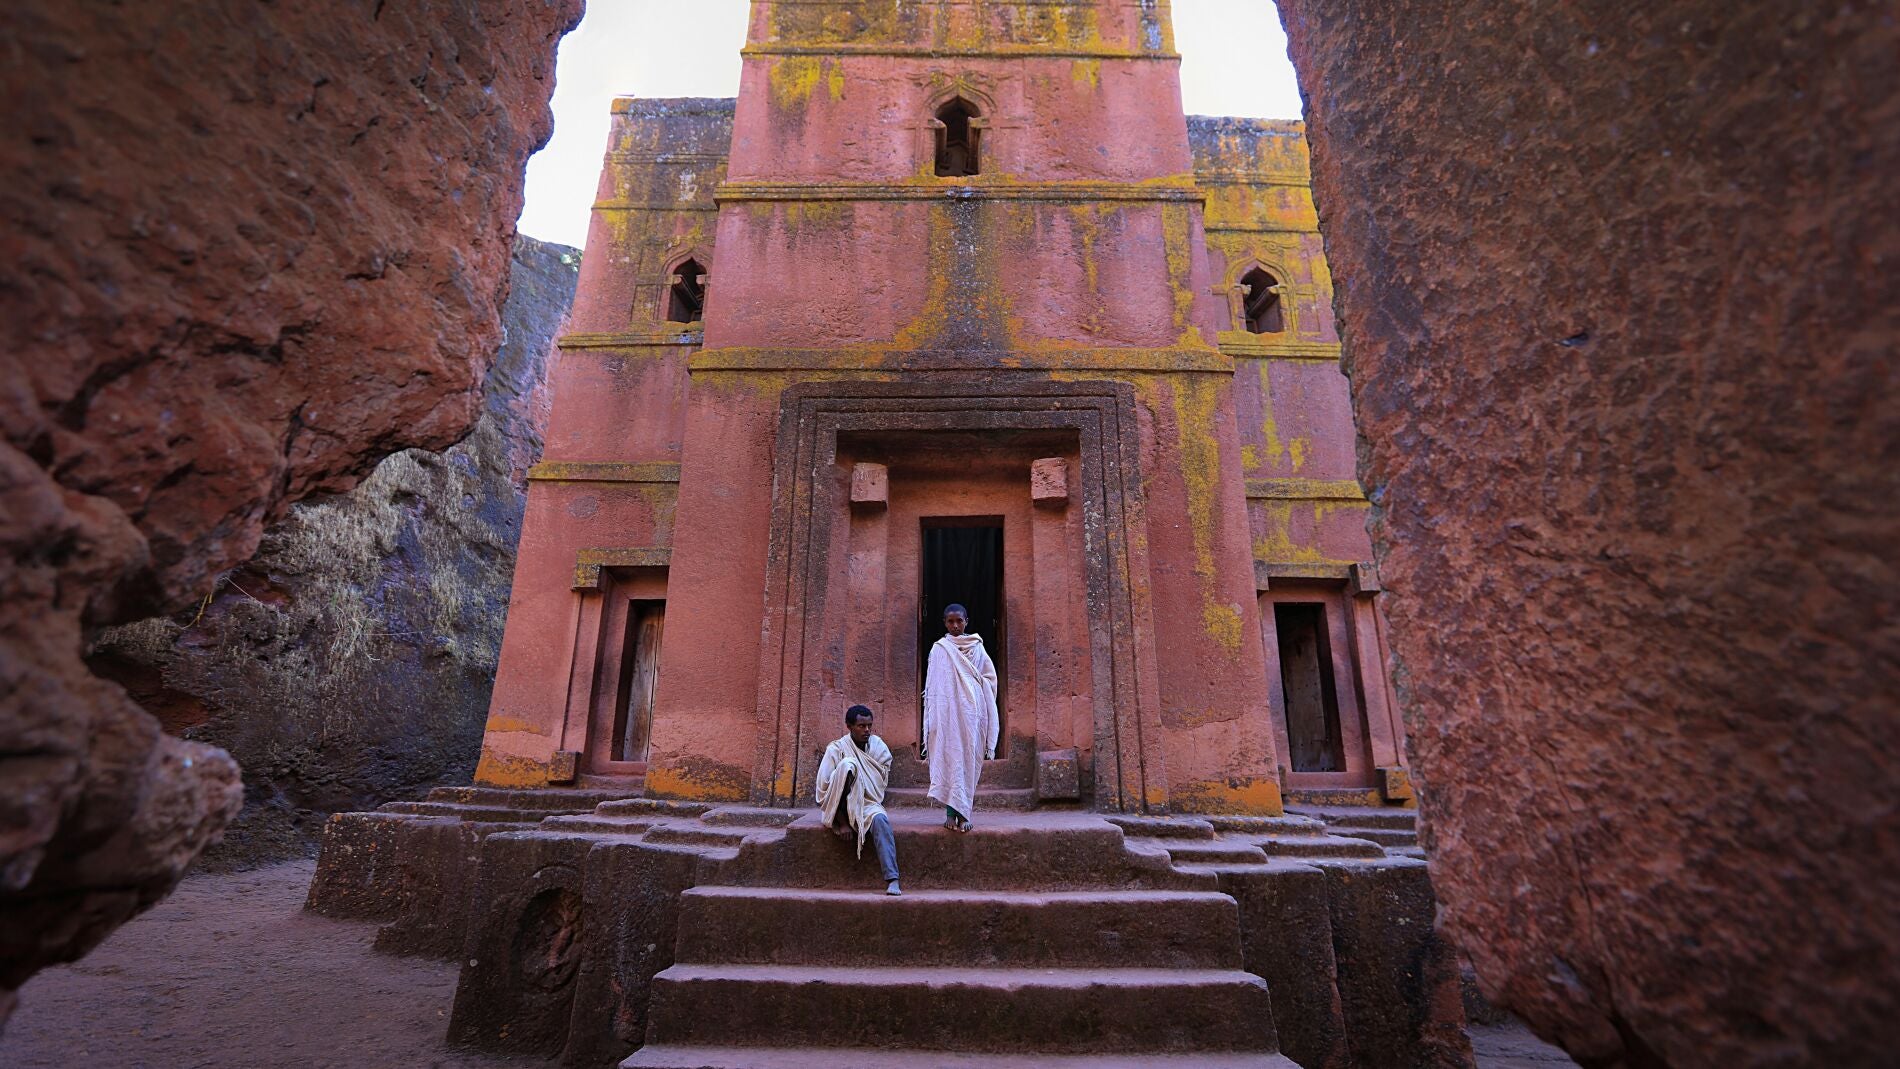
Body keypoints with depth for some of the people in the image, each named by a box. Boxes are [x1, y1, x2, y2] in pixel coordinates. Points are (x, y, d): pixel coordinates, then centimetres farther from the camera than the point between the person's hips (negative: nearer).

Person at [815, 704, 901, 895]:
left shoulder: (879, 747, 2)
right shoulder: (837, 749, -9)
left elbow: (881, 784, 9)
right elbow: (823, 790, -11)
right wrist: (842, 822, -16)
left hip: (868, 803, 3)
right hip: (841, 806, -2)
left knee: (881, 820, -34)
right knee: (847, 764, -29)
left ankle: (892, 880, -38)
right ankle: (836, 822, -21)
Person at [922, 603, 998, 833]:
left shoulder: (976, 648, 8)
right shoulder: (939, 649, 6)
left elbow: (989, 677, 10)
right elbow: (932, 685, 4)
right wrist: (933, 715, -3)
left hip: (970, 711, 1)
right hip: (946, 711, -1)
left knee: (968, 760, 0)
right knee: (948, 758, -5)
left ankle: (962, 813, 4)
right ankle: (952, 812, -2)